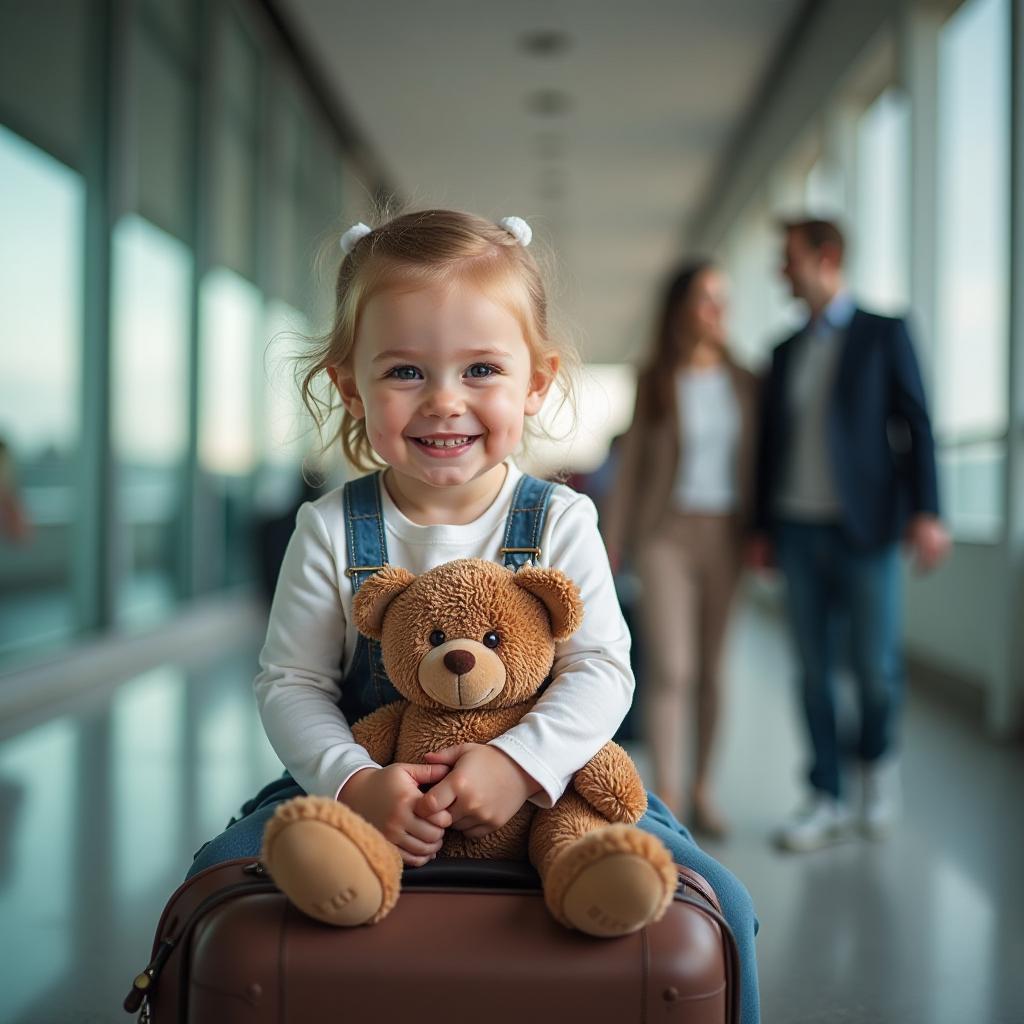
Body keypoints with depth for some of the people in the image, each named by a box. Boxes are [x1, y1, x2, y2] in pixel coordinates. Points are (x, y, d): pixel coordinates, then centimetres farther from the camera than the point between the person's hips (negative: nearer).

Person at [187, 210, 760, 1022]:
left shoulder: (560, 523, -6)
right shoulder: (331, 531, -6)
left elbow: (602, 671, -11)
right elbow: (291, 684, -6)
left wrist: (522, 762, -28)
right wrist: (353, 781, -24)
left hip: (544, 783, 0)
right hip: (373, 787, 1)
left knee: (721, 906, -14)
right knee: (218, 874, -19)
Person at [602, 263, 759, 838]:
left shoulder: (744, 384, 7)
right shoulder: (656, 381, 0)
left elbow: (755, 463, 9)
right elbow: (632, 463, 2)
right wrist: (613, 541, -1)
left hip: (726, 534, 3)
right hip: (666, 532, -3)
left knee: (712, 667, 8)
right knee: (671, 668, -10)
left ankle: (703, 791, 18)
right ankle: (667, 798, -6)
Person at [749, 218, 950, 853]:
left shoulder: (885, 333, 1)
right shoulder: (786, 351, 14)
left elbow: (915, 424, -4)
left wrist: (926, 512, -13)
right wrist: (763, 528, 12)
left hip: (865, 528, -4)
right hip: (798, 530, 4)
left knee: (876, 667, -3)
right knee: (815, 670, 4)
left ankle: (880, 764, 25)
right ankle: (828, 802, 12)